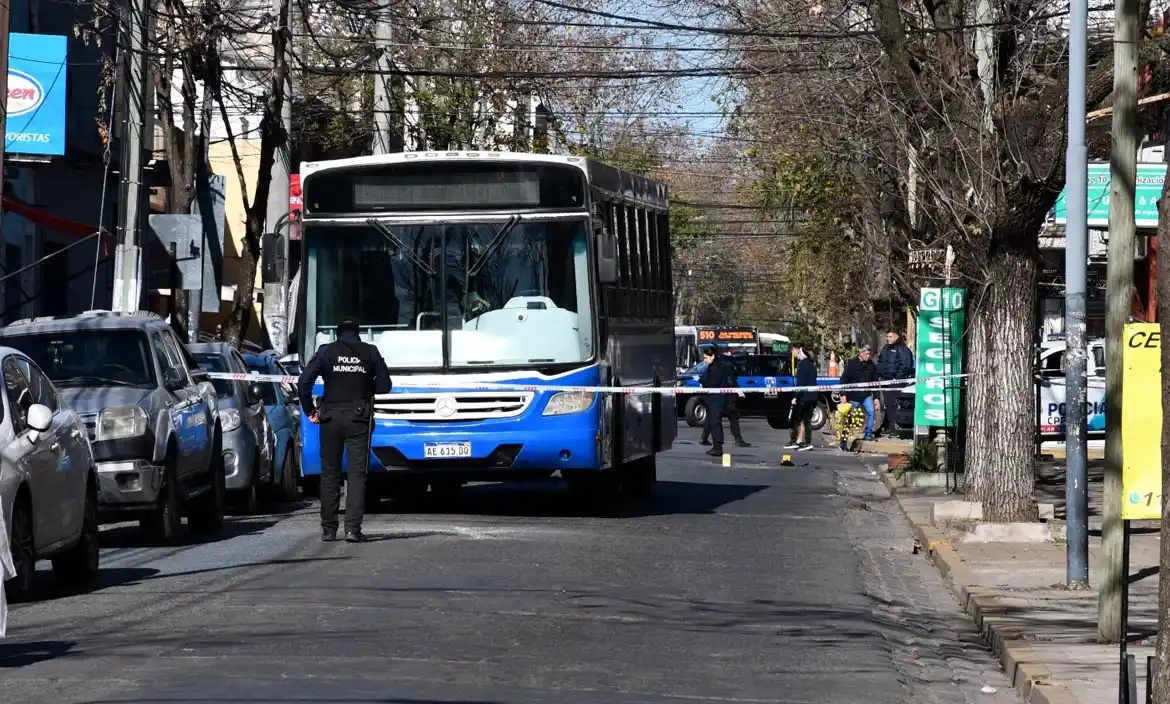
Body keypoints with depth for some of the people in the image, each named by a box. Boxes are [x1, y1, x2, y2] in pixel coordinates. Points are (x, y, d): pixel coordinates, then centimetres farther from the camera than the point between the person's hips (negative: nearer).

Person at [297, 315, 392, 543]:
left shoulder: (326, 352, 2)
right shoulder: (370, 353, 3)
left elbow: (303, 382, -4)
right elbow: (384, 385, 6)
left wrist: (310, 411, 6)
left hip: (331, 418, 1)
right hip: (359, 420, -1)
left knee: (329, 474, 8)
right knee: (357, 474, -1)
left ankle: (328, 529, 7)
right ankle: (353, 528, -11)